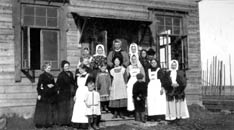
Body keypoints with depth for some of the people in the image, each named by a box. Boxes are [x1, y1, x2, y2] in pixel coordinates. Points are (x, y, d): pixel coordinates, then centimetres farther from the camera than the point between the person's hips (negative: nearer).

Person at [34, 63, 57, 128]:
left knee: (51, 109, 8)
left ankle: (49, 122, 15)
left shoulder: (51, 76, 13)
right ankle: (40, 123, 5)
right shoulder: (42, 76, -6)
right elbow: (39, 86, -9)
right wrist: (39, 94, -14)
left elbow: (54, 84, 21)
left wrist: (52, 86, -1)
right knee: (43, 109, -2)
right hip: (44, 94, -6)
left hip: (51, 95, 7)